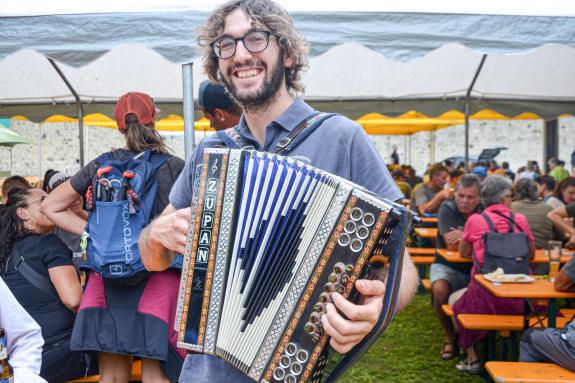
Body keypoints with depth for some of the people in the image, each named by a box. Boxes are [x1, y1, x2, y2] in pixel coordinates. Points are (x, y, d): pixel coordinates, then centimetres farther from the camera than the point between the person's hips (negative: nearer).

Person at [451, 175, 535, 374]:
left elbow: (463, 253, 14)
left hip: (486, 297, -2)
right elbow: (531, 254, 17)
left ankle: (471, 358, 21)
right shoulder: (520, 219, 3)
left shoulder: (475, 220, -2)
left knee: (455, 300, 25)